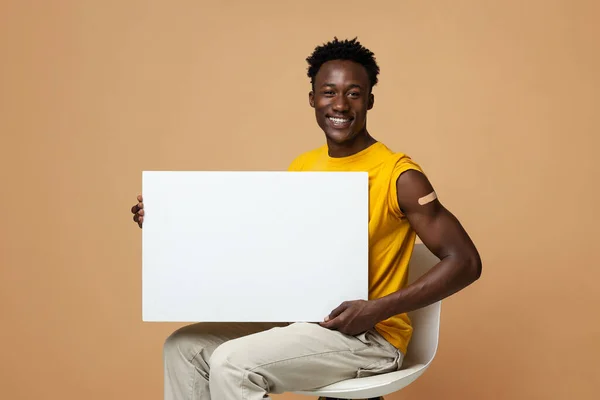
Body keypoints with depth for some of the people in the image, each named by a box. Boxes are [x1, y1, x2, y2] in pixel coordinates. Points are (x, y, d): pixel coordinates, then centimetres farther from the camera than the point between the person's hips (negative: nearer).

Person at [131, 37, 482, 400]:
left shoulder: (399, 176, -15)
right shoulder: (302, 167, 6)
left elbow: (466, 262, -17)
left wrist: (377, 309, -26)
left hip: (369, 336, -7)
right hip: (303, 319, 7)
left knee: (231, 365, -23)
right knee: (185, 347, 2)